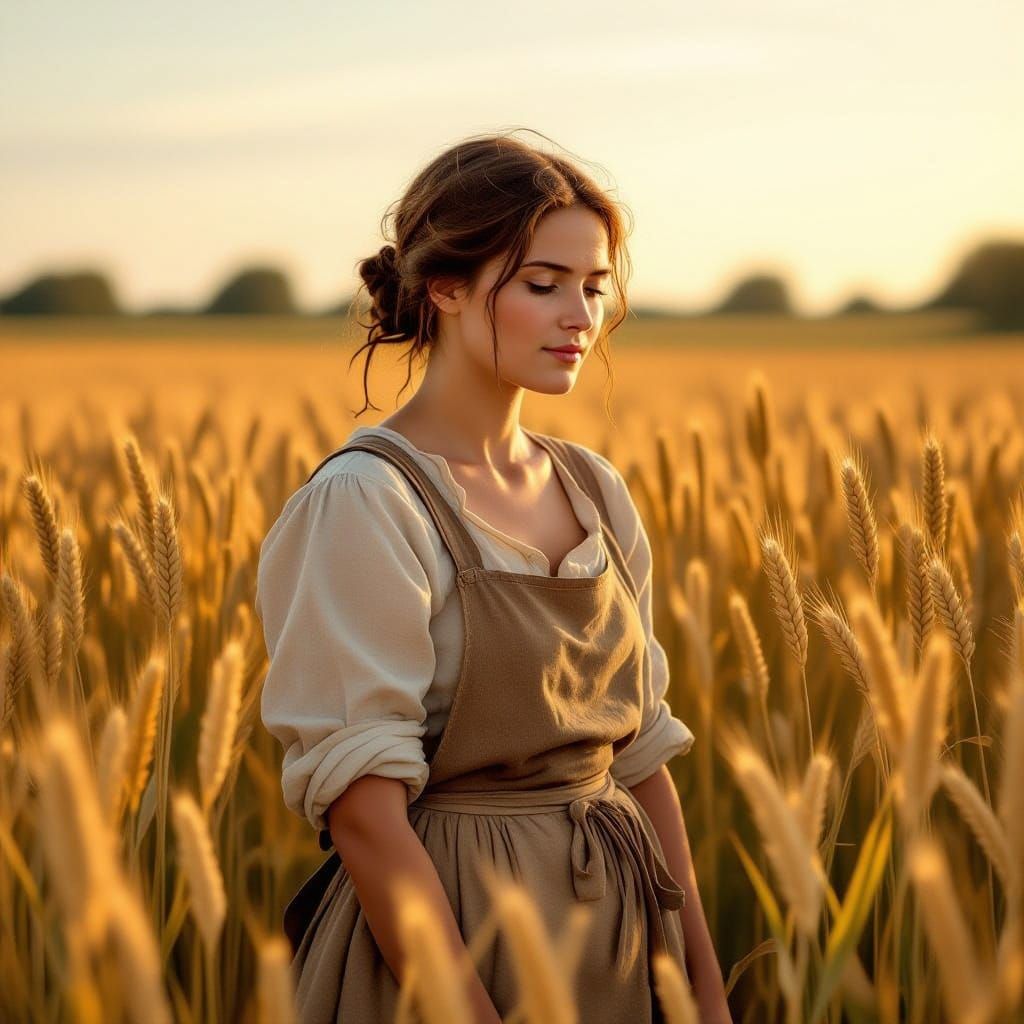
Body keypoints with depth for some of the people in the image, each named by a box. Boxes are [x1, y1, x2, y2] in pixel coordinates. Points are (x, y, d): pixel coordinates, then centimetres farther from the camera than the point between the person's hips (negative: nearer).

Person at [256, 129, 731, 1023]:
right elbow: (364, 812, -18)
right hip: (446, 928, -6)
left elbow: (641, 757, 8)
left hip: (623, 934, 7)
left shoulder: (597, 492, 6)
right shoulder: (365, 505, -15)